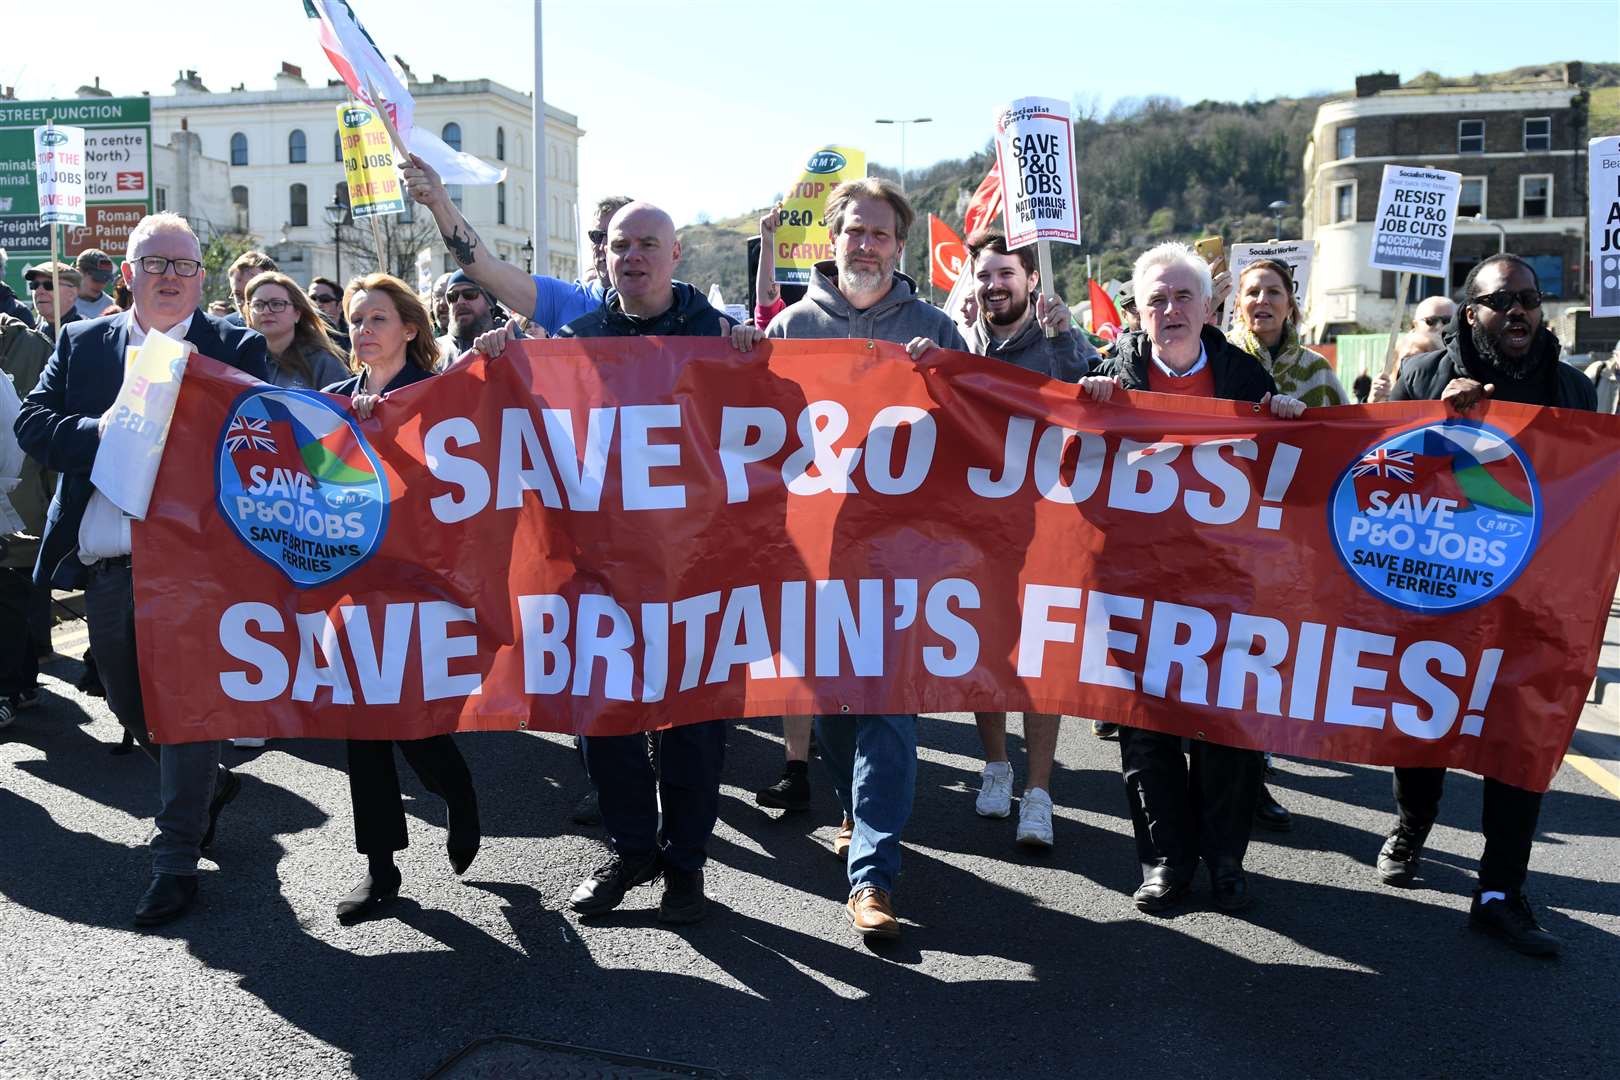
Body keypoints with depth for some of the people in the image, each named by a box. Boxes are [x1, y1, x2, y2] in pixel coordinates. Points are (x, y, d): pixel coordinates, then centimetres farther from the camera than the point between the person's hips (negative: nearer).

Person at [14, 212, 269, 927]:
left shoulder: (236, 348, 2)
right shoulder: (82, 344, 12)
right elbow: (33, 424, 3)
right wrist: (98, 433, -15)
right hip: (104, 567, 5)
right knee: (129, 704, 17)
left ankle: (176, 859, 12)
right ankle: (210, 785, 41)